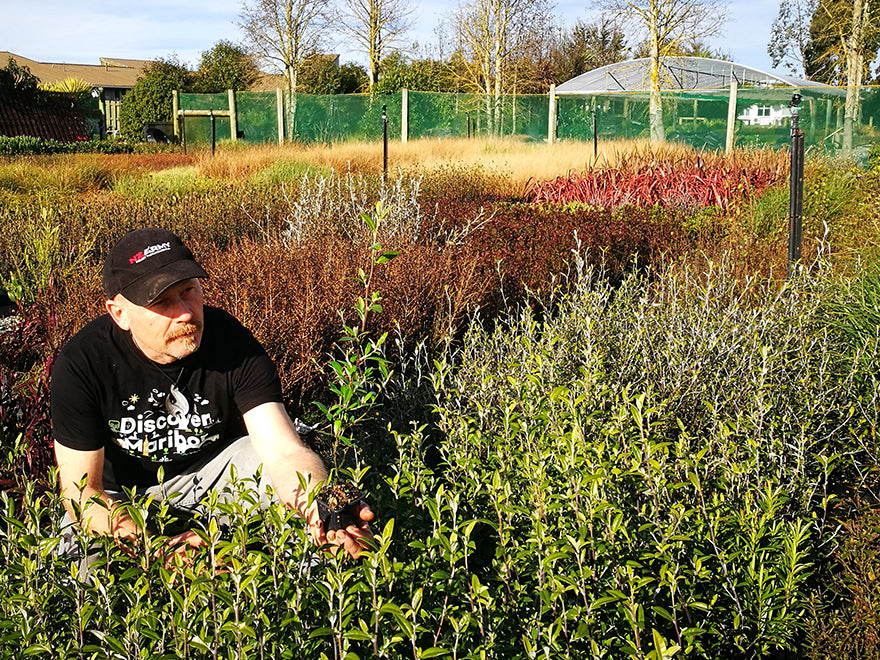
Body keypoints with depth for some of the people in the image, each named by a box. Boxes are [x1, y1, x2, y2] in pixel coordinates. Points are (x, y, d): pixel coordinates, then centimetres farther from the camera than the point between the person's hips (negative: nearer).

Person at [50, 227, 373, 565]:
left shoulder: (233, 343, -23)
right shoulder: (82, 362, -26)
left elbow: (286, 453, -32)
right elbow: (81, 491, -23)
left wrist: (323, 515, -55)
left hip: (213, 467, 1)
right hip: (119, 493, 0)